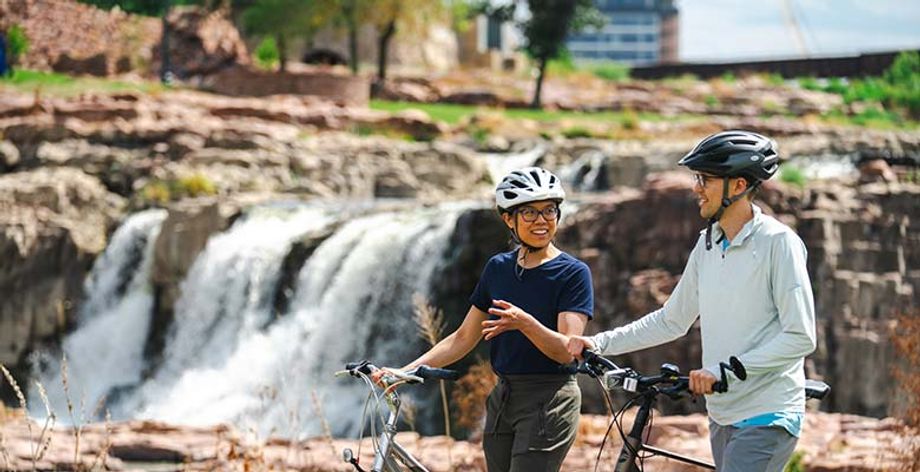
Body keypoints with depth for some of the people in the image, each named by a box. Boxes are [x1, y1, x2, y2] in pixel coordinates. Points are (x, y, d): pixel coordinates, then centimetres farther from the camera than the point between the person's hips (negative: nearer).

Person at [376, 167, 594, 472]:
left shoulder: (573, 273, -7)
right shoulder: (498, 268, 10)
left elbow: (566, 351, -17)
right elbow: (464, 338, 13)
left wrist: (524, 322, -35)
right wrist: (405, 371, 3)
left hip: (549, 403, -6)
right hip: (502, 400, 6)